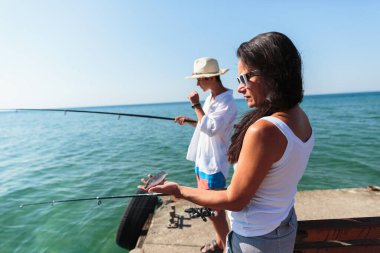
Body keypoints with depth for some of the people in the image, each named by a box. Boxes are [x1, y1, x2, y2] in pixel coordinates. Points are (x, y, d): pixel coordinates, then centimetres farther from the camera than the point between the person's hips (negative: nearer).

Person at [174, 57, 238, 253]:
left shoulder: (227, 102, -17)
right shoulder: (210, 98, 10)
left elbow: (211, 128, -26)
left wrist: (196, 106, -20)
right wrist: (188, 121, 5)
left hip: (213, 163, -9)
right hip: (201, 159, 9)